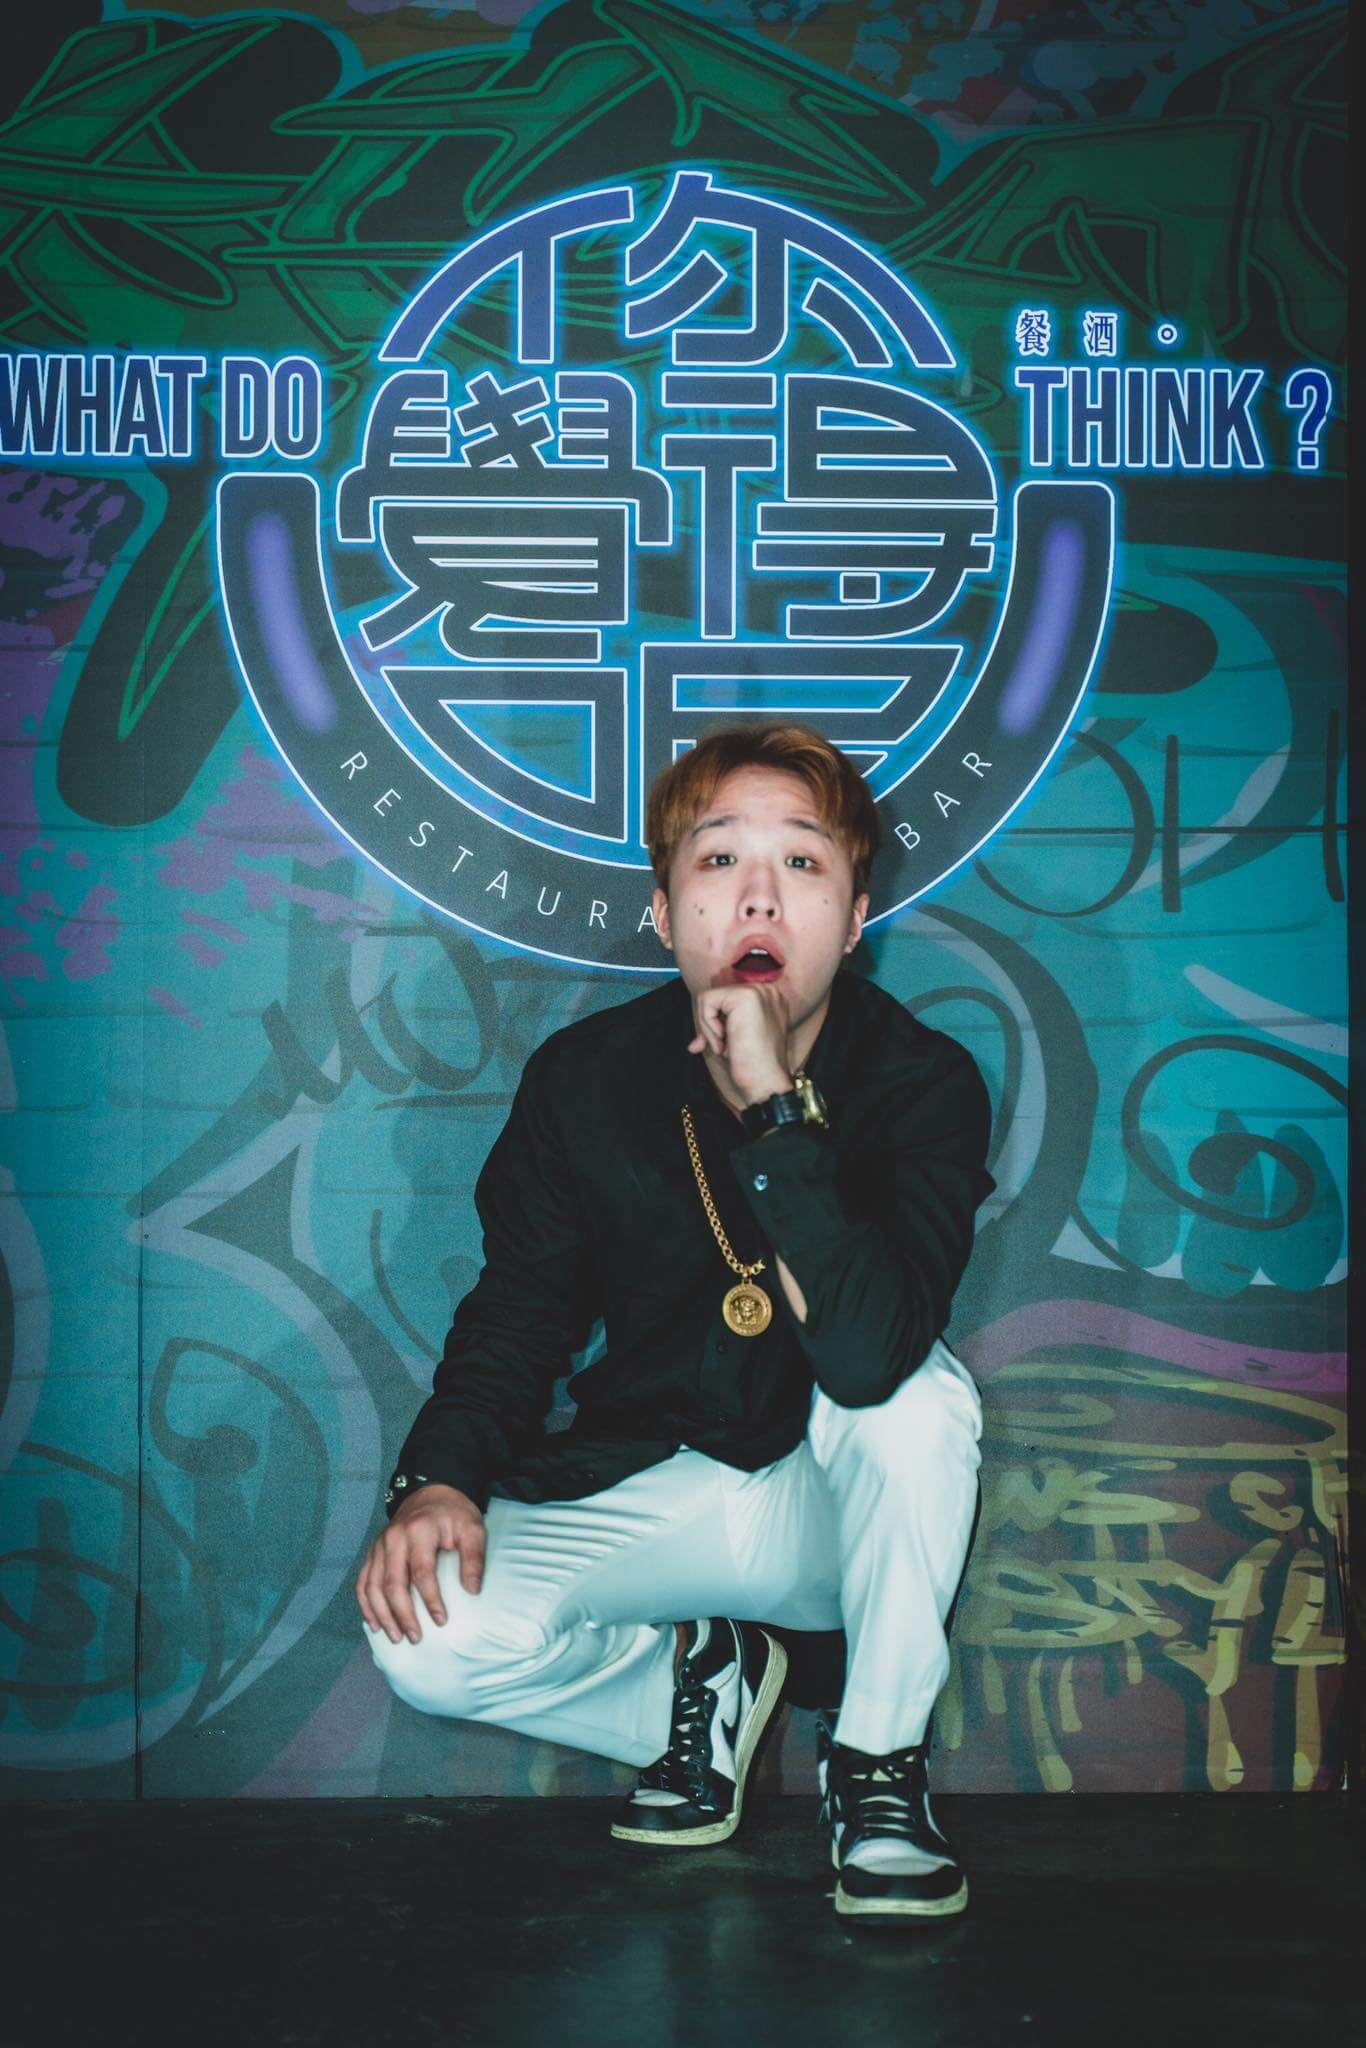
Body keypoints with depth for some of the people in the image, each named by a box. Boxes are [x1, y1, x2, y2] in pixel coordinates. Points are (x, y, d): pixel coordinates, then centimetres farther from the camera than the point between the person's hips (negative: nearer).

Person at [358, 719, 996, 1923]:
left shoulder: (924, 1083, -17)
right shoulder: (584, 1078, -9)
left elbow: (870, 1354, -34)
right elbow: (516, 1314, 3)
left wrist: (772, 1101, -38)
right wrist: (440, 1478, -16)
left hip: (841, 1511, -1)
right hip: (645, 1495, 2)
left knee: (922, 1391, -34)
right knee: (427, 1640, -23)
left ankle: (878, 1757, -10)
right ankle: (695, 1681, 9)